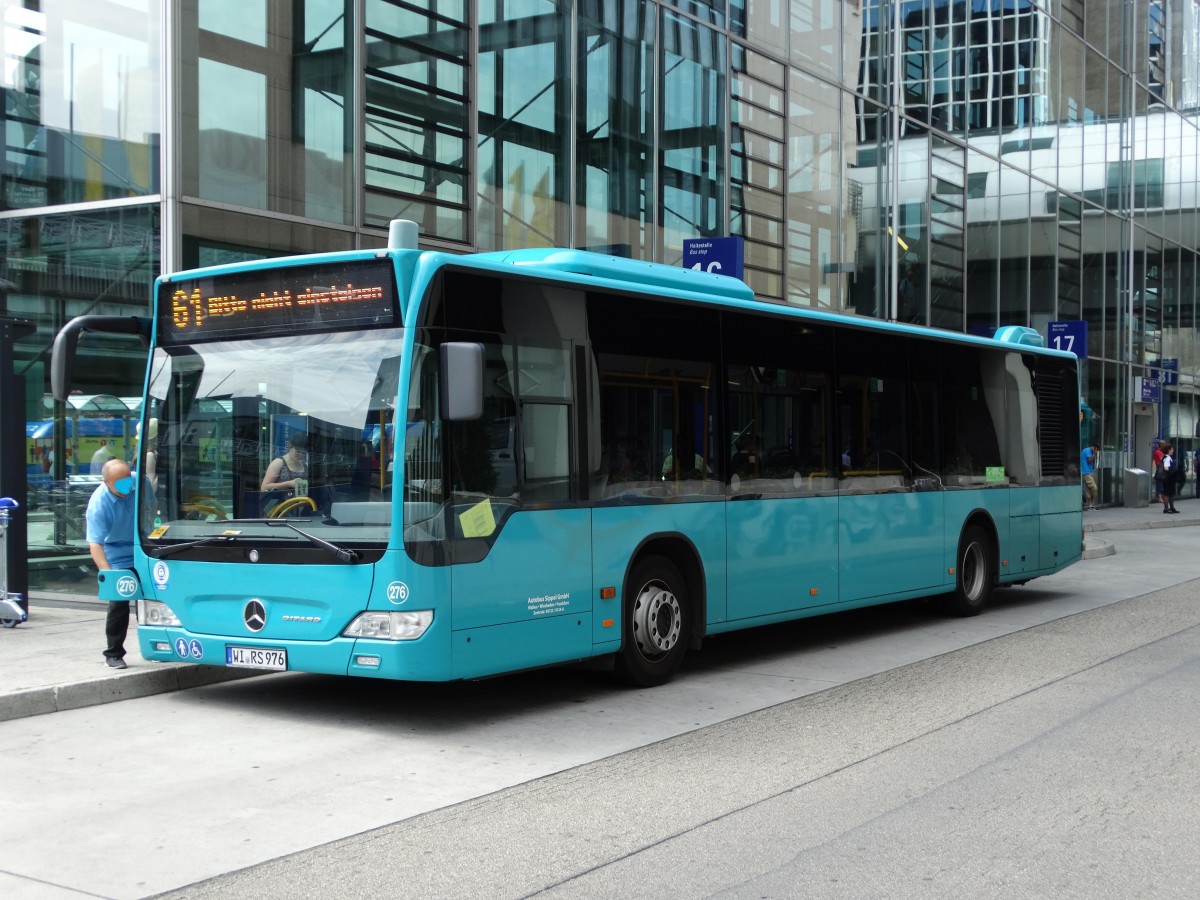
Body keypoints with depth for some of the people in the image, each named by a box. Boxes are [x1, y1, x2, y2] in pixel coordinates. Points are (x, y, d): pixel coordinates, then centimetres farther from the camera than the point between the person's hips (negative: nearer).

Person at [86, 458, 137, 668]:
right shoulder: (98, 503, -28)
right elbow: (95, 543, -32)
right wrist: (107, 573, -43)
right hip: (118, 558, -4)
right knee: (119, 603, -8)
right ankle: (113, 653, 5)